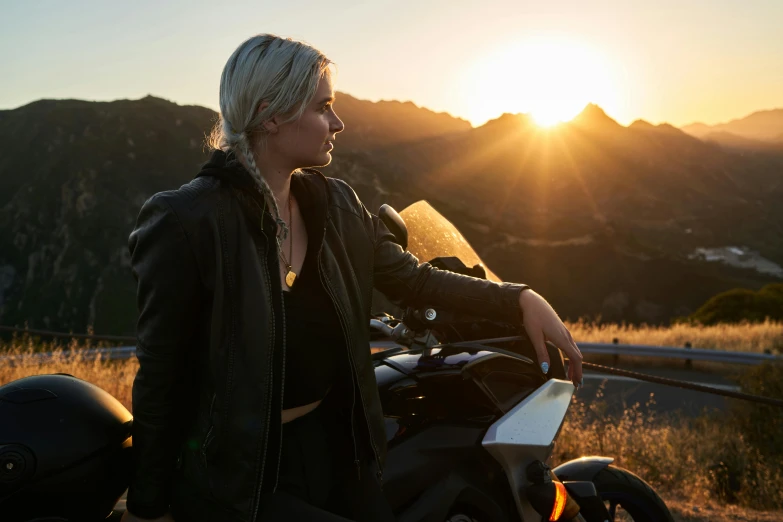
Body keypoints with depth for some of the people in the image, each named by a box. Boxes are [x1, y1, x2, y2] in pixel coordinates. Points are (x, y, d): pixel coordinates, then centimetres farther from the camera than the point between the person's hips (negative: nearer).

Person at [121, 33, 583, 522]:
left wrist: (521, 300, -3)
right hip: (236, 478, -6)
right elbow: (160, 377, -13)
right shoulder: (188, 220, -18)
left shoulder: (335, 205, 1)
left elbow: (413, 277, 8)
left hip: (335, 448, 6)